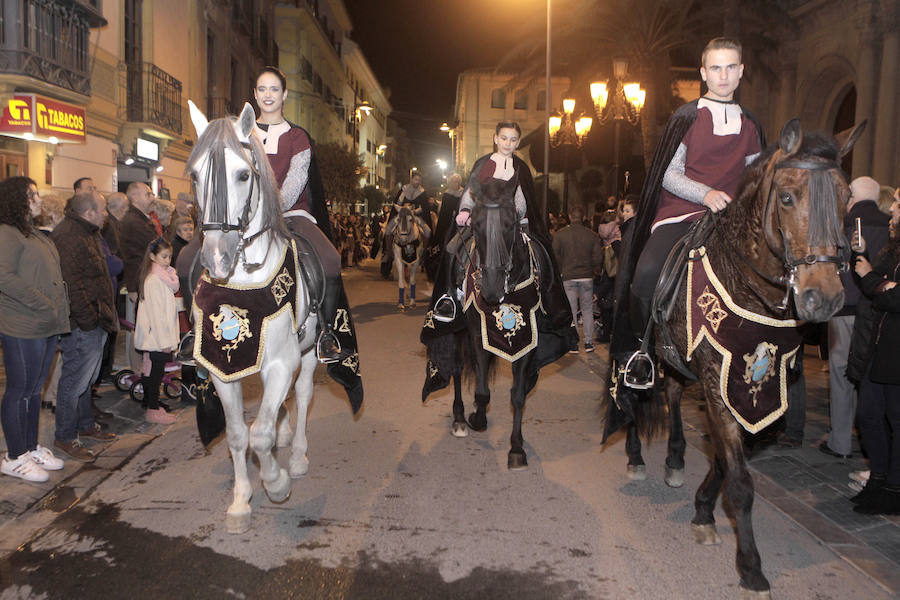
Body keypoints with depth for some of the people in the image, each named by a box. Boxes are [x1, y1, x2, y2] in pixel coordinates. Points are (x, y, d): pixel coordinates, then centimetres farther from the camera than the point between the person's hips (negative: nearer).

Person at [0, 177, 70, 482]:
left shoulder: (35, 234, 18)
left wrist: (60, 310, 12)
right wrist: (42, 304, -21)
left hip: (47, 327, 9)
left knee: (34, 389, 17)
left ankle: (31, 448, 29)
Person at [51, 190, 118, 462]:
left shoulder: (88, 233, 17)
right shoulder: (68, 236, -18)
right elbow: (71, 284, -24)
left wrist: (106, 314, 21)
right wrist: (89, 319, -21)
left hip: (96, 321, 11)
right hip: (82, 325, -11)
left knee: (86, 377, 21)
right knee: (75, 380, -1)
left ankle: (86, 424, 34)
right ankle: (65, 437, 10)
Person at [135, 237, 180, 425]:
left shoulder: (165, 276, 14)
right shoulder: (153, 279, -15)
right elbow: (155, 311, -18)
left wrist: (169, 337, 16)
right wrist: (164, 340, -19)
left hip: (162, 336, 9)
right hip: (157, 336, -9)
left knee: (153, 371, 14)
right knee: (155, 372, -1)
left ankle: (152, 406, 22)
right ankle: (153, 410, 7)